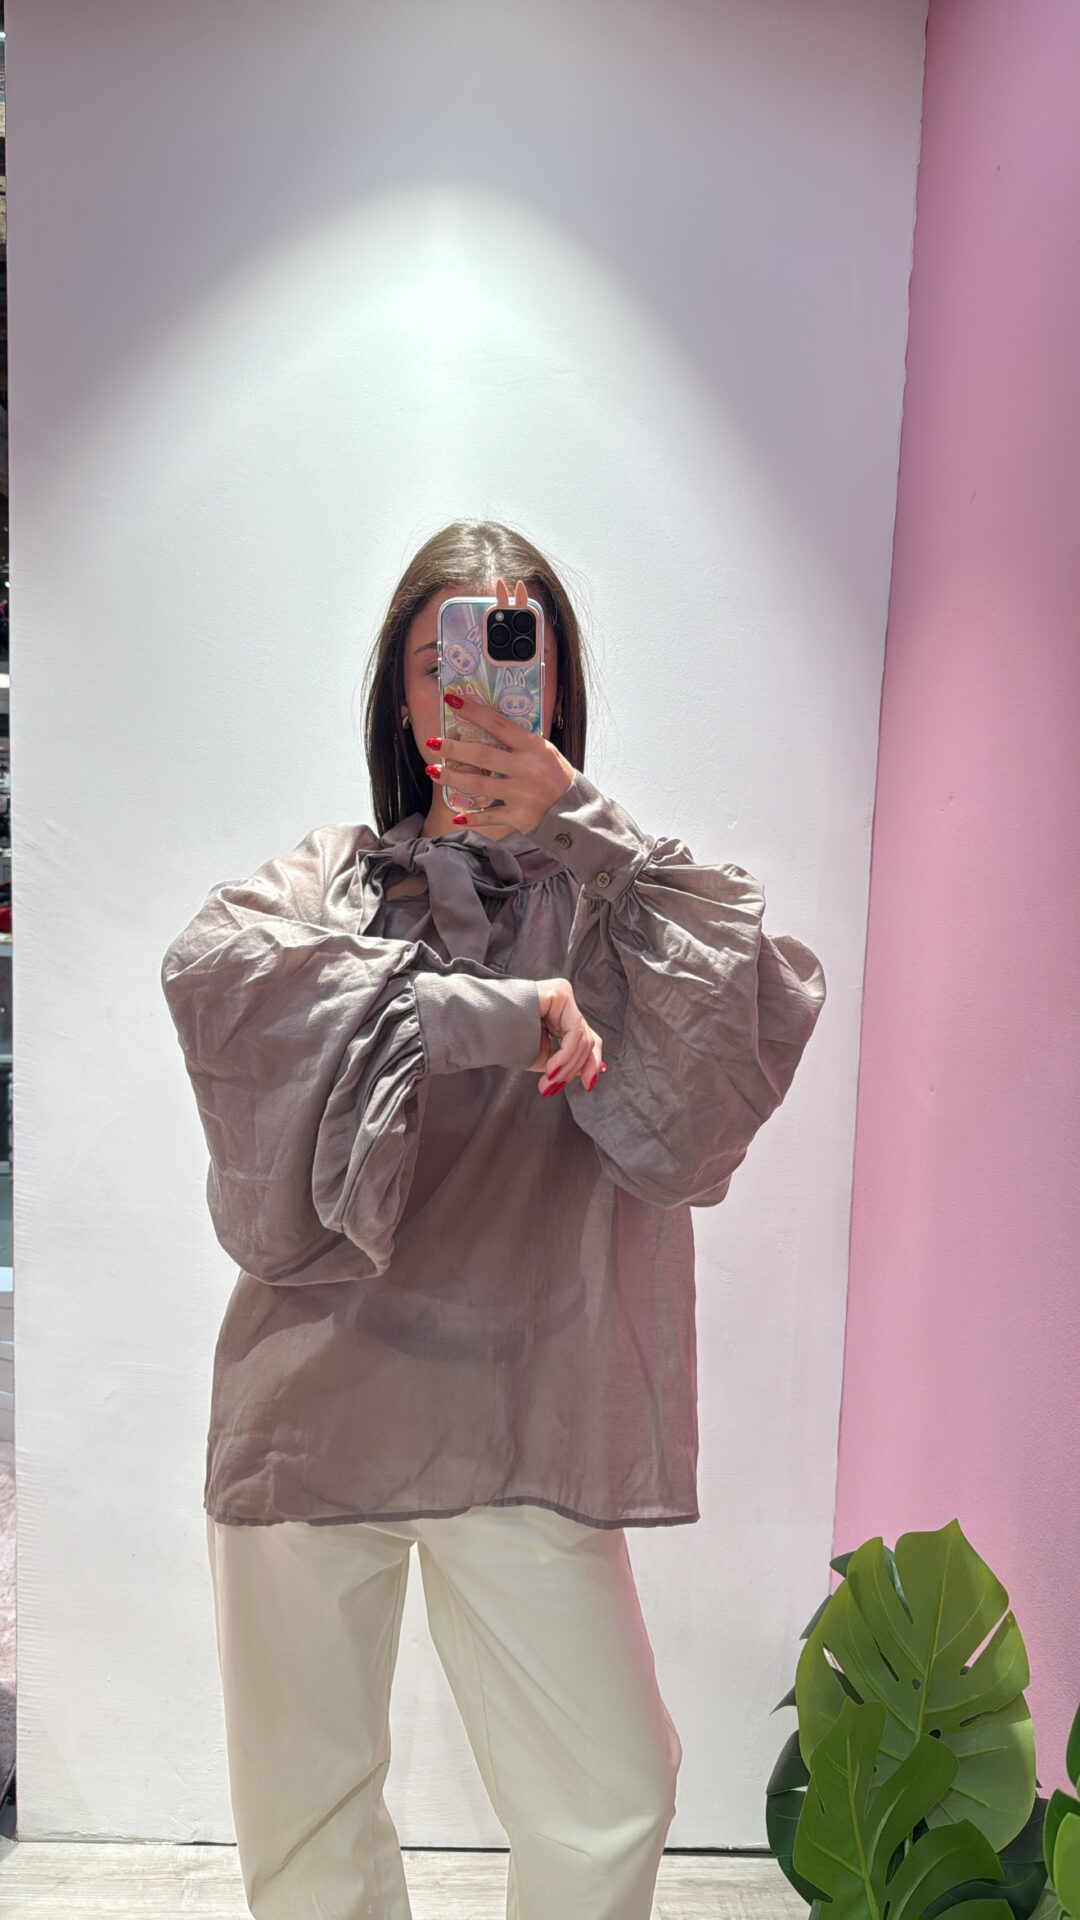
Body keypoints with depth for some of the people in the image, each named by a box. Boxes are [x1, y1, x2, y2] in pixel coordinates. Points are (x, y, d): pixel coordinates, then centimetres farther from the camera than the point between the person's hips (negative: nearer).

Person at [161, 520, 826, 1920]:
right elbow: (211, 971, -16)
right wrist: (483, 1013, -22)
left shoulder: (612, 894, 4)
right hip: (313, 1404, 2)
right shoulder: (329, 876, 6)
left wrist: (579, 827, -18)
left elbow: (766, 1007, -13)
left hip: (523, 1422, -1)